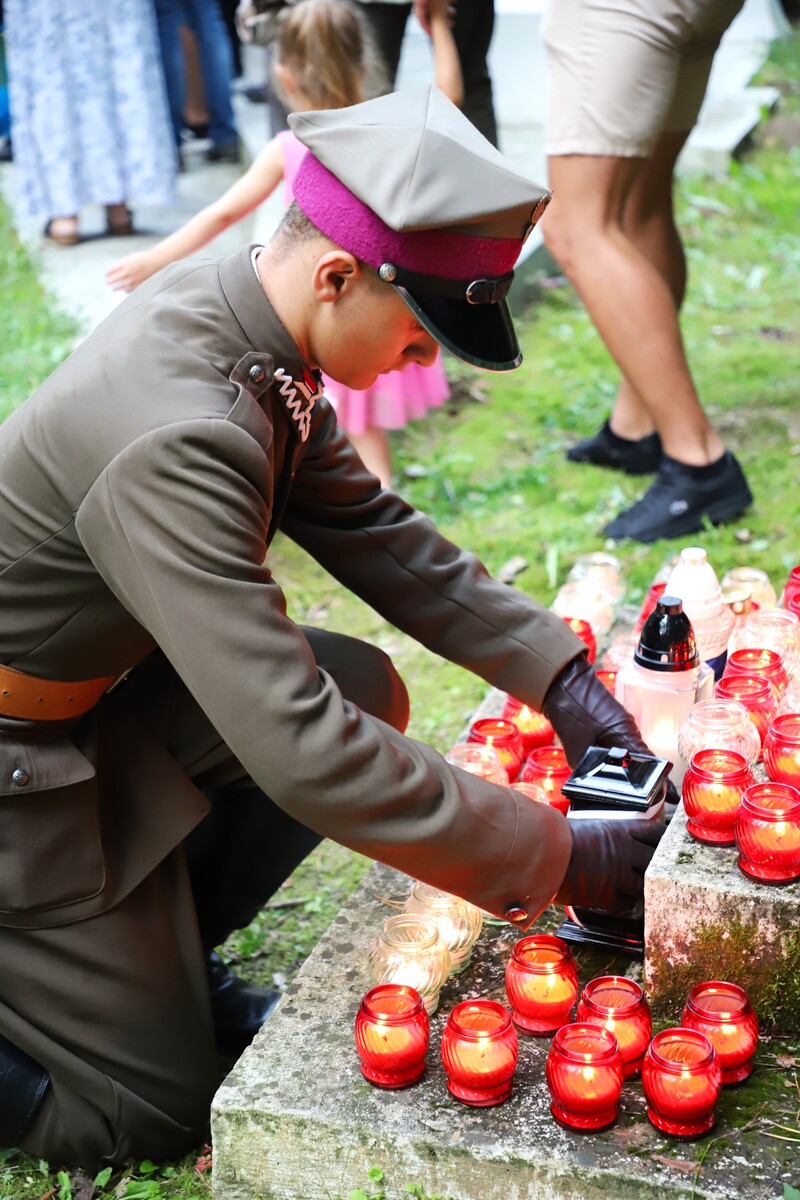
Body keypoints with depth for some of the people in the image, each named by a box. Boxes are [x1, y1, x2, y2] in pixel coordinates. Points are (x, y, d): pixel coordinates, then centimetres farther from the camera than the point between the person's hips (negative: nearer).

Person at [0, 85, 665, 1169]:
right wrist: (558, 861, -28)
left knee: (365, 689, 0)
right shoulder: (175, 438, -35)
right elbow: (299, 754, -36)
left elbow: (372, 530, 5)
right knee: (156, 1113, 2)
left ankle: (158, 953, 13)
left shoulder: (234, 312, -6)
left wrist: (561, 674, -1)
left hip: (87, 689, 9)